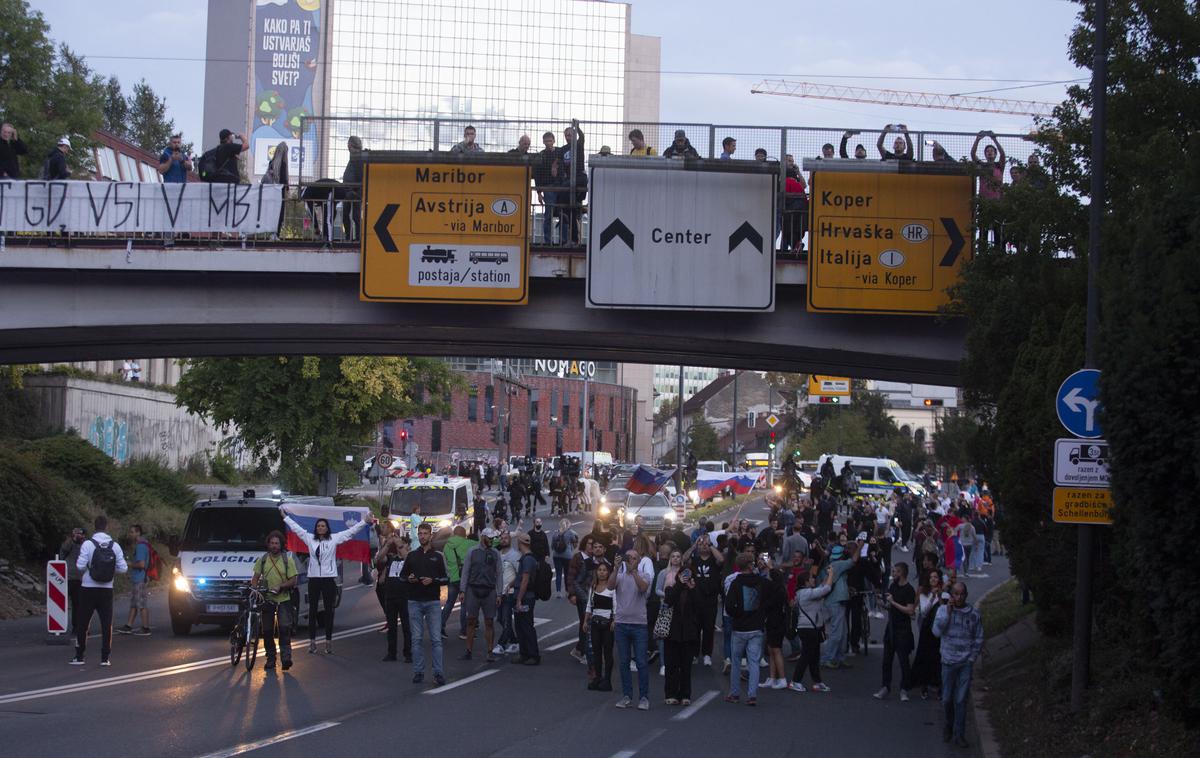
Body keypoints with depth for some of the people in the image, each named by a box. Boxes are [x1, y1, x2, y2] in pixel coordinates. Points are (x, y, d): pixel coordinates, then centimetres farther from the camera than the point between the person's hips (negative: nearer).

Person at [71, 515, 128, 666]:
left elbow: (80, 566, -16)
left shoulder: (88, 544, -11)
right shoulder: (114, 546, -2)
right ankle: (105, 658, 4)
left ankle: (79, 656, 11)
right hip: (106, 590, 2)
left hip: (88, 588, -2)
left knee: (82, 623, 8)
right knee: (106, 624, 7)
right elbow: (123, 568, -4)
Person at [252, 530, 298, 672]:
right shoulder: (262, 559, 7)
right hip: (267, 600, 2)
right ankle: (270, 659, 14)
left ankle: (286, 657, -18)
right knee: (267, 631, 4)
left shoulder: (288, 560, 0)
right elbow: (255, 578, 8)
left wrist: (280, 586, -17)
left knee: (285, 627, -18)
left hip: (283, 600, -2)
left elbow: (293, 580, -2)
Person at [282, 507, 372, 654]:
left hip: (329, 578, -2)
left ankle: (329, 641, 5)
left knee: (329, 610, 2)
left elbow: (351, 531, 4)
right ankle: (312, 641, 8)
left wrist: (365, 521, 0)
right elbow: (296, 527, 17)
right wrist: (284, 516, 22)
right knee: (312, 610, 4)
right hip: (313, 579, 2)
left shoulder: (334, 538, 3)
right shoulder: (310, 538, 8)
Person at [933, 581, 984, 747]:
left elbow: (979, 638, 8)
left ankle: (959, 734, 5)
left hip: (966, 663, 0)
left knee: (961, 700, -3)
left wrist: (972, 658, 0)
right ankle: (949, 726, 31)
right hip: (948, 662, 0)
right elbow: (937, 631, -15)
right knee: (947, 699, 6)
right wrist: (948, 612, -18)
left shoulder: (973, 614, 0)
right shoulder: (943, 610, -2)